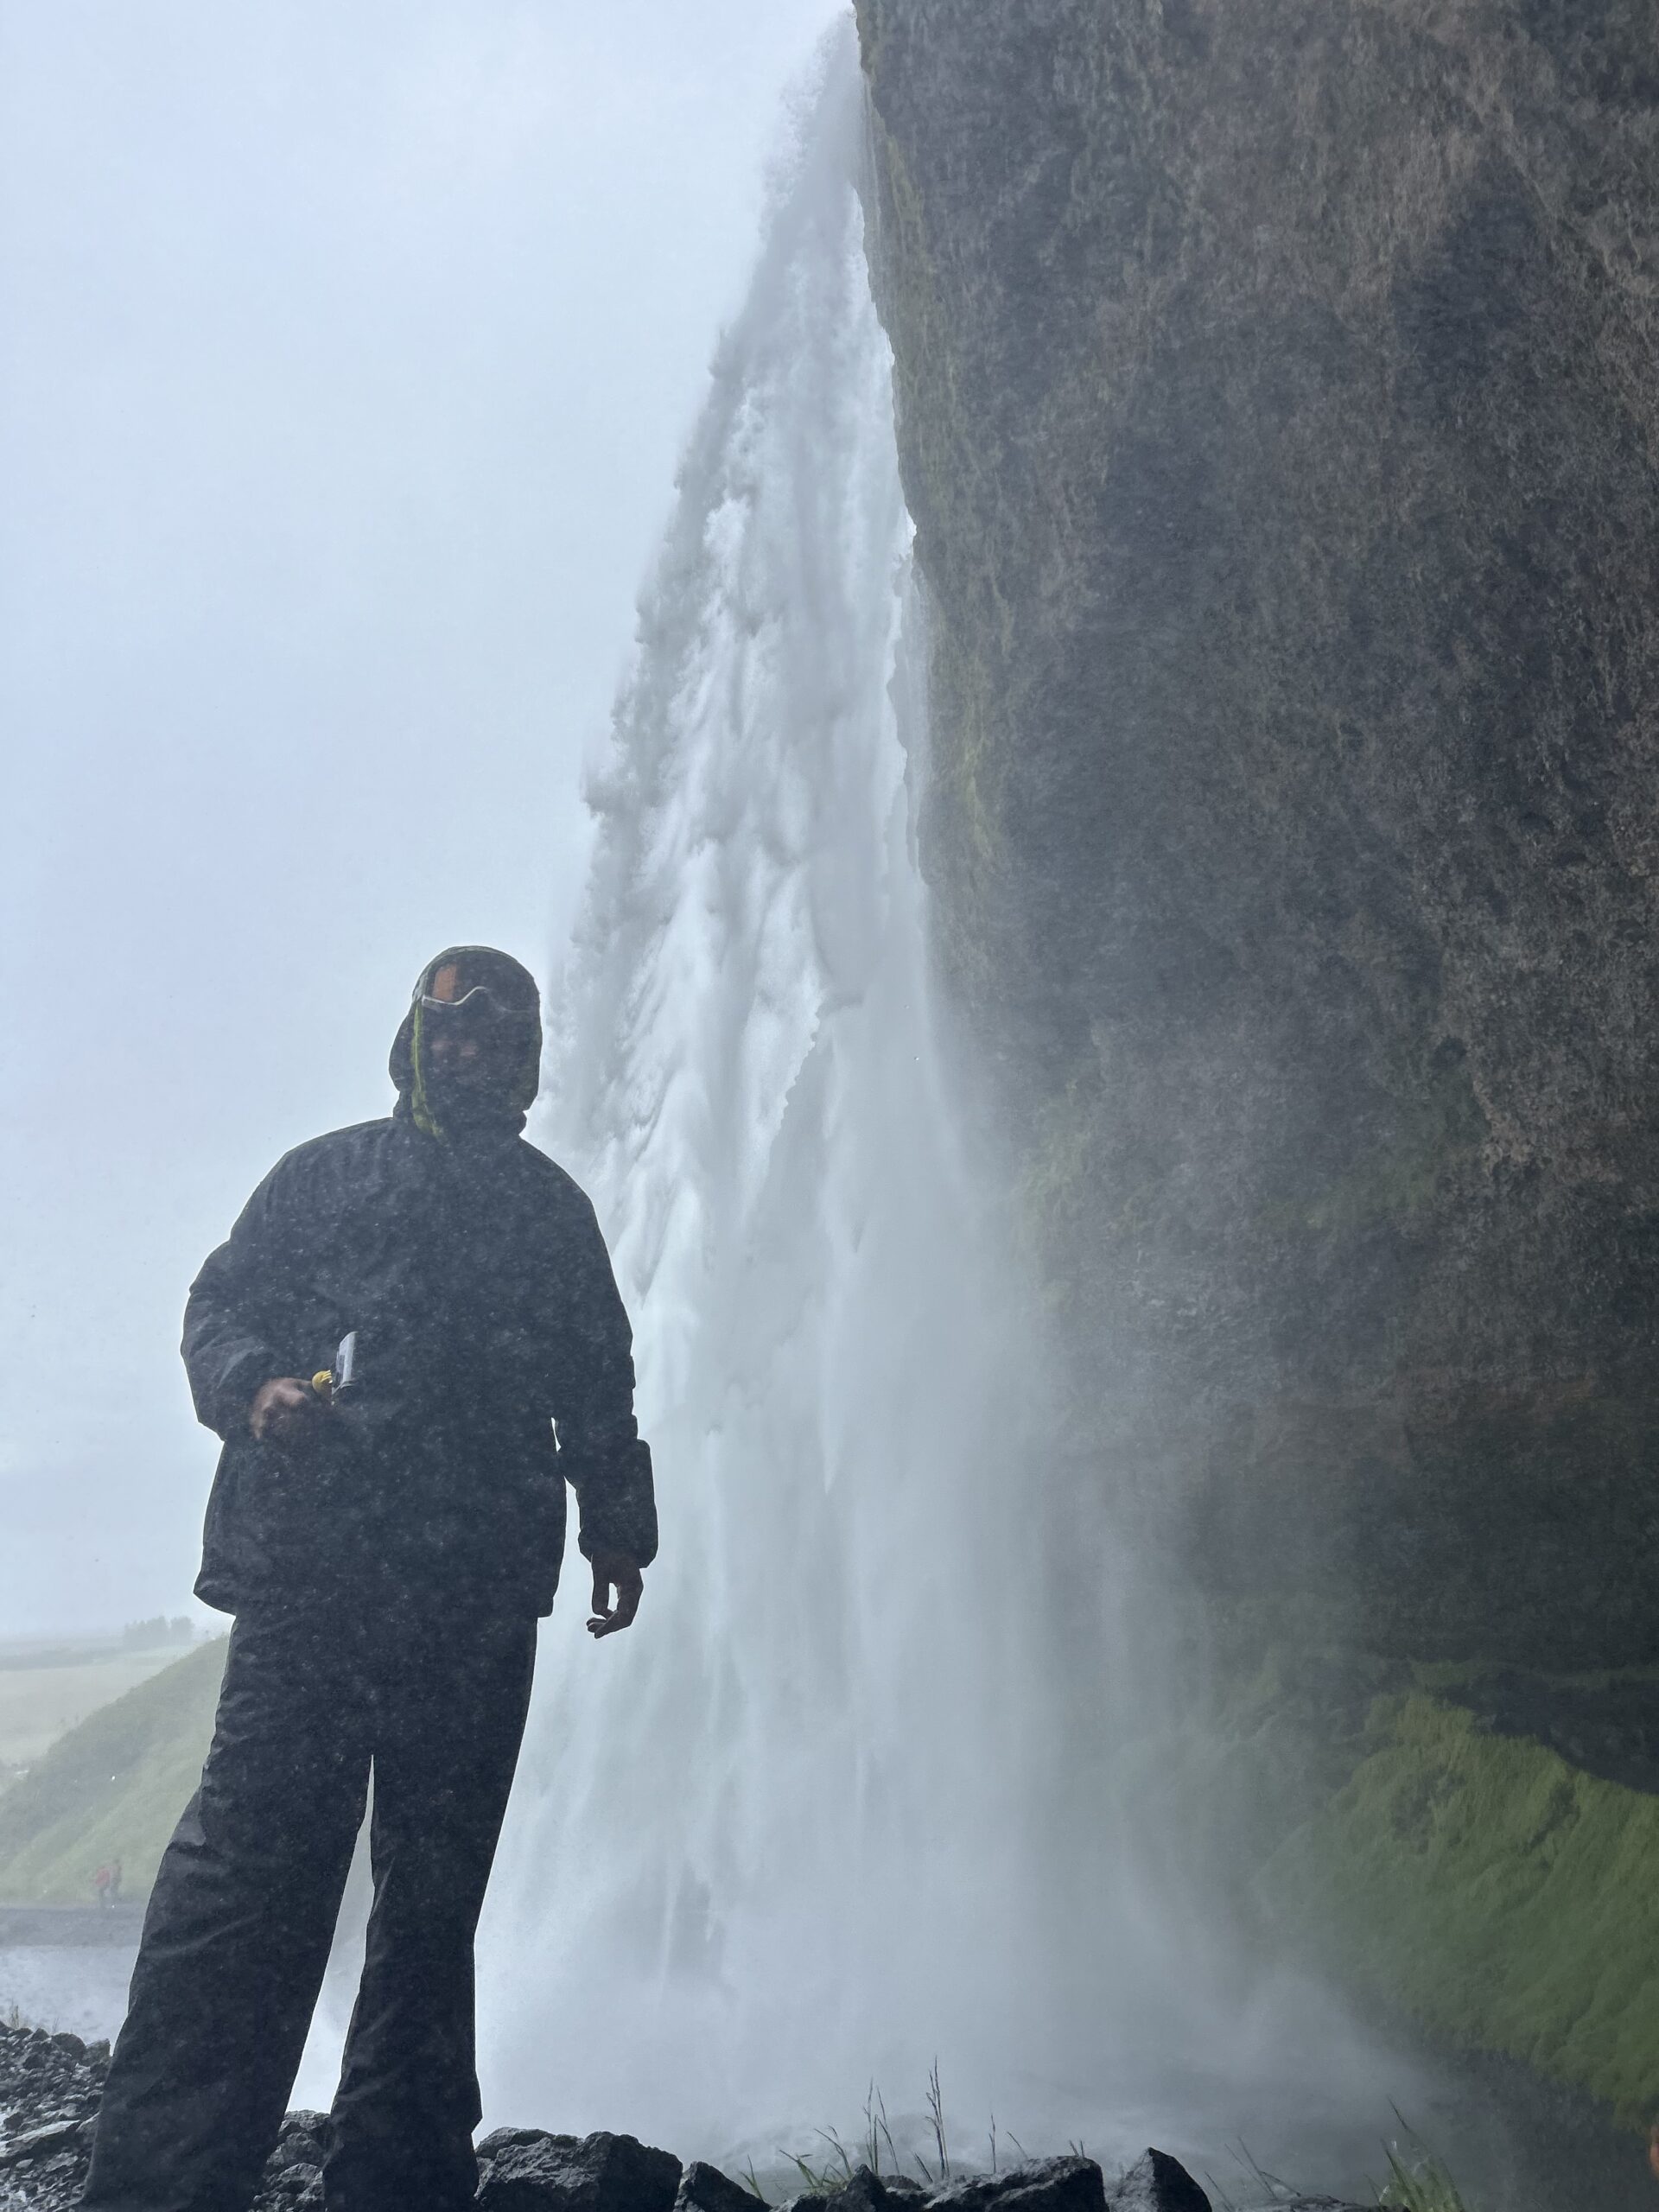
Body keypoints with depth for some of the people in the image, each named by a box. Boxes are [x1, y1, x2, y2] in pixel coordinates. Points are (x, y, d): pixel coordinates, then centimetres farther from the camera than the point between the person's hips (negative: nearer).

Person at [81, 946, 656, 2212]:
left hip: (481, 1585, 2)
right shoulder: (326, 1174, 16)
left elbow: (600, 1387, 21)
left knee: (438, 1879, 4)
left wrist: (618, 1528, 14)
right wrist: (255, 1387, -11)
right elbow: (220, 1306, 10)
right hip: (313, 1559, -2)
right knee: (253, 1848, -11)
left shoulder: (554, 1207, 21)